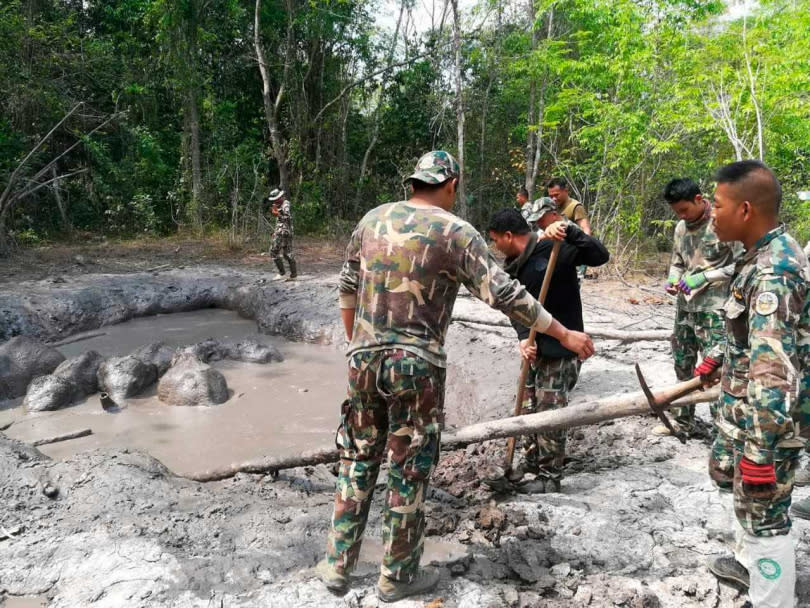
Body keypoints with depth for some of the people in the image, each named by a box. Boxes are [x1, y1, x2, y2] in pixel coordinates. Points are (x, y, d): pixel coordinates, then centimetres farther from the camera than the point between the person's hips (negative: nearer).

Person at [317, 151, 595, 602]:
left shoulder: (373, 220, 7)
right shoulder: (454, 232, -9)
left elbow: (348, 287, 15)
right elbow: (506, 294, -13)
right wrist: (565, 334, -5)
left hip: (364, 359, 5)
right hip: (416, 366, -5)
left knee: (358, 460, 18)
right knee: (409, 472, 9)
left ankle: (338, 565, 27)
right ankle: (398, 577, 24)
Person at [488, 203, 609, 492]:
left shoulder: (555, 249, -15)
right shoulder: (513, 267, 8)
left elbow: (600, 256, -25)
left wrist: (569, 230, -35)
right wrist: (523, 337, -17)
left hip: (562, 349, -8)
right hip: (537, 348, 8)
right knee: (530, 407, 19)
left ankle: (550, 477, 13)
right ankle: (531, 461, 38)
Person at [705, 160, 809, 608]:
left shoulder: (772, 273, -28)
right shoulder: (770, 254, 5)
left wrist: (760, 450, -28)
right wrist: (722, 363, 32)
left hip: (768, 422, -11)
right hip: (751, 414, 11)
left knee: (765, 512, 5)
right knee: (746, 497, 28)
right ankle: (749, 563, 50)